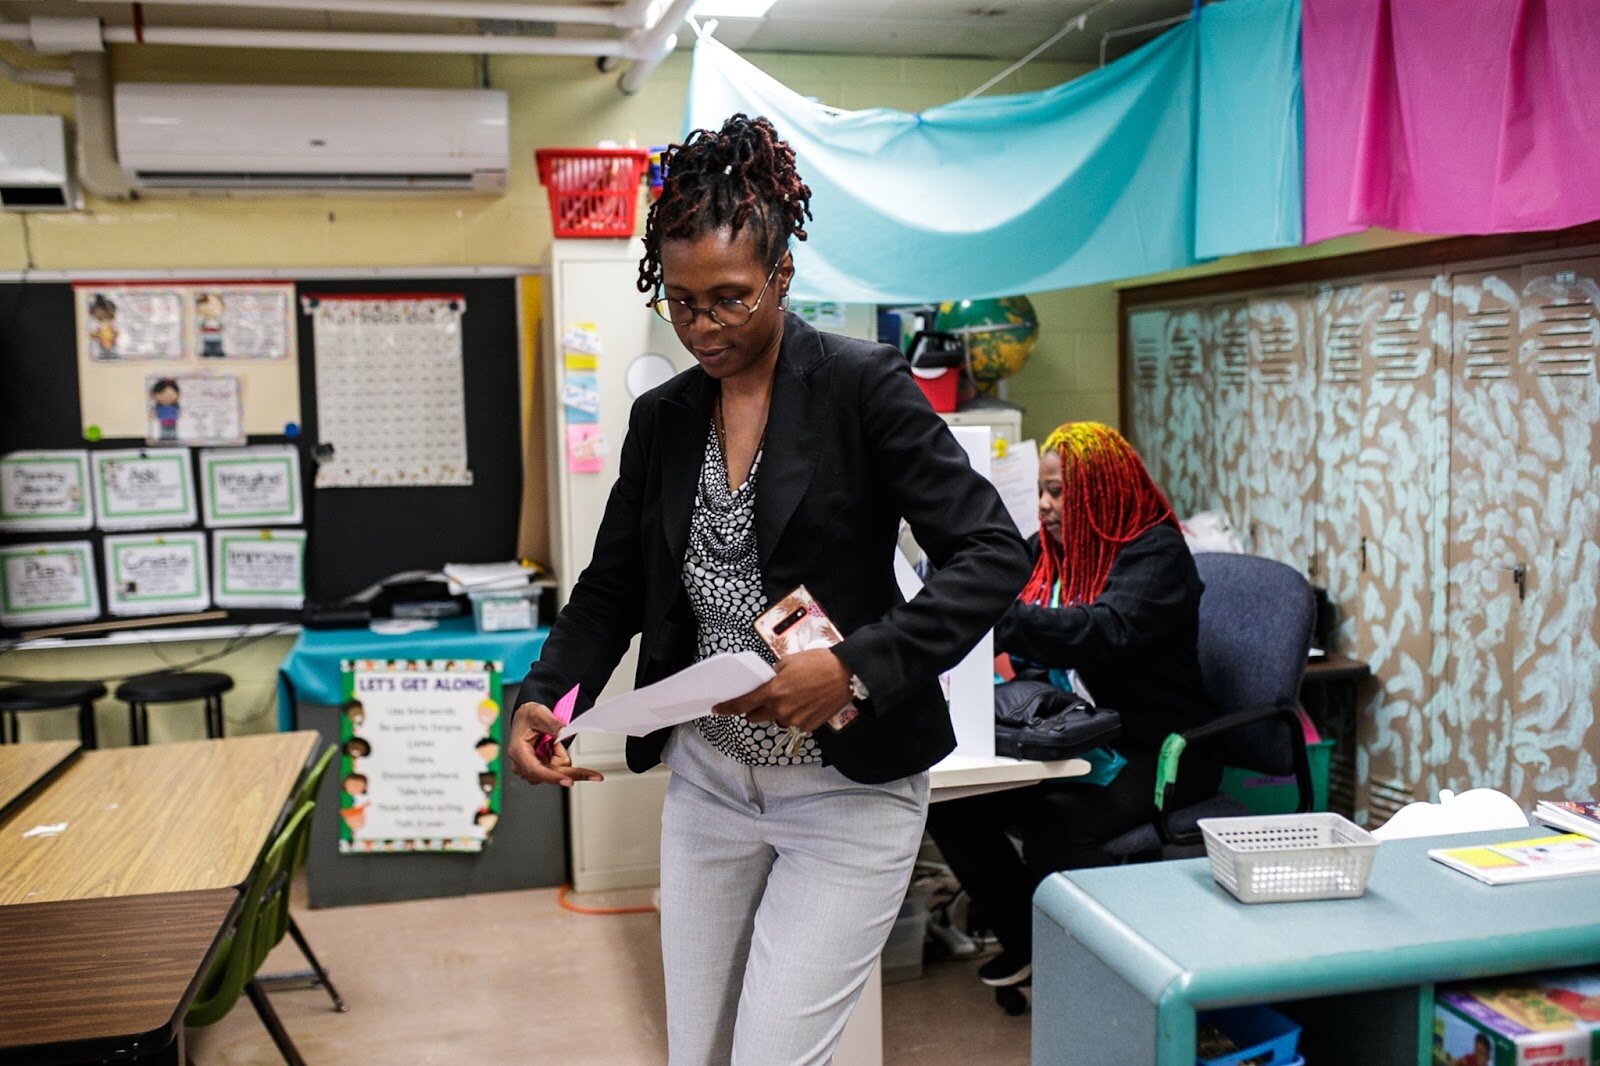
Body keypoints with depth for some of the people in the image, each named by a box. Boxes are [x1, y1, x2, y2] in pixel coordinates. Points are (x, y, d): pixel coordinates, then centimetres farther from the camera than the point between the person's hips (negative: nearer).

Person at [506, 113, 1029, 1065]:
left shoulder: (863, 386, -11)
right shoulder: (663, 417, 6)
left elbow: (995, 555, -17)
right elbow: (613, 588, 11)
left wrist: (854, 668, -28)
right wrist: (540, 699, -7)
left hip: (849, 790, -5)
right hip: (708, 780, 6)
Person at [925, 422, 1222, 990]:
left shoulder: (1156, 552, -13)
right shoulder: (1049, 549, 11)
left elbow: (1105, 632, -31)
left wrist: (996, 617, -38)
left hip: (1155, 752, -7)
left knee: (1057, 823, -33)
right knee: (953, 805, -11)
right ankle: (1028, 941, 8)